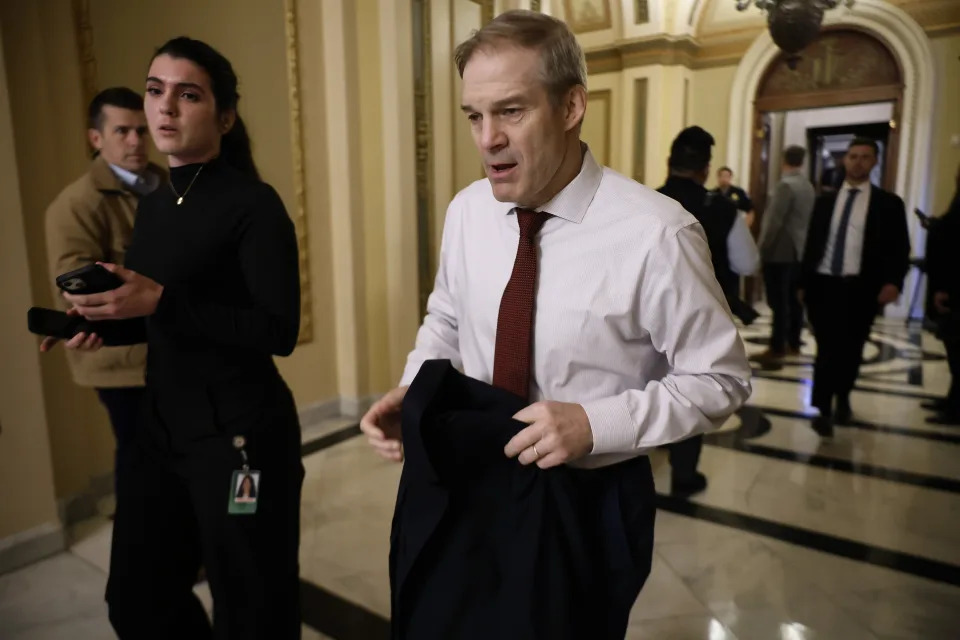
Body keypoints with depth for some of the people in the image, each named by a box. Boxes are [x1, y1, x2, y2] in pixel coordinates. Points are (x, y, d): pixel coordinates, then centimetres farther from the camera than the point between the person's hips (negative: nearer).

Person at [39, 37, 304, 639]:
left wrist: (160, 301, -25)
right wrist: (105, 324, -1)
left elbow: (279, 330, -21)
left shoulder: (254, 204, -14)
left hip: (239, 432, -8)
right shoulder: (153, 206, 10)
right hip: (161, 424, 8)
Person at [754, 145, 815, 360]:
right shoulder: (809, 186, 11)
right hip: (799, 250, 8)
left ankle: (777, 347, -2)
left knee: (778, 301, -5)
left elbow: (775, 221, -19)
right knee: (794, 299, 11)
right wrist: (804, 243, 19)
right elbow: (808, 219, 14)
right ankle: (793, 344, 17)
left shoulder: (786, 185, -15)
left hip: (780, 252, -8)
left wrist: (763, 246, -13)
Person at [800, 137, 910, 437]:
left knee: (851, 350, 11)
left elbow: (900, 249, -1)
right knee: (827, 349, -2)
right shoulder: (825, 201, 11)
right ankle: (824, 410, 3)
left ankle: (842, 400, 33)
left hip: (861, 289, -1)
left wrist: (893, 281, -16)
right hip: (823, 284, 1)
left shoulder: (889, 204, 4)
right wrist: (803, 283, 6)